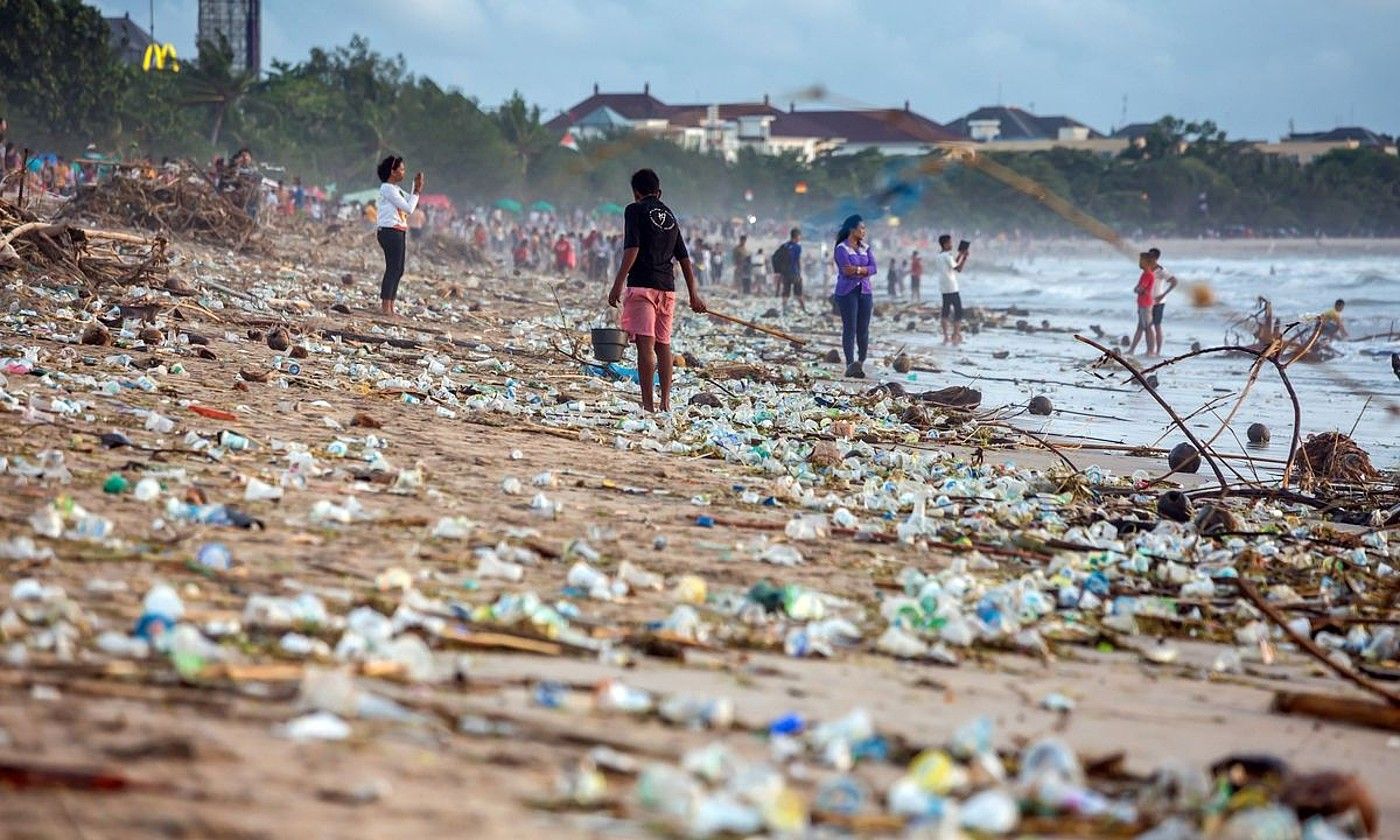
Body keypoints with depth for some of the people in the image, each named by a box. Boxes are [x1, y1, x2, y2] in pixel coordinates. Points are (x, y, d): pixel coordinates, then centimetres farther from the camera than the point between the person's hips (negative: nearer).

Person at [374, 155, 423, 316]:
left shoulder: (396, 189, 17)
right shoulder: (388, 188, -11)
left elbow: (410, 205, 21)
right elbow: (408, 208, -14)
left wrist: (416, 188, 11)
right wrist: (417, 191, -3)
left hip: (399, 232, 10)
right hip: (390, 232, -10)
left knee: (398, 270, 9)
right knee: (393, 268, -10)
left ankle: (390, 306, 12)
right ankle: (385, 306, -10)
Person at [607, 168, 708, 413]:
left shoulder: (635, 210, 0)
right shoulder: (670, 215, 19)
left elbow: (632, 249, -12)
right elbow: (684, 258, 19)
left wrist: (617, 285, -12)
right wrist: (693, 294, 22)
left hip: (642, 285, -6)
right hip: (667, 287, 6)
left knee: (645, 344, -11)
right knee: (663, 344, 13)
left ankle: (648, 404, -18)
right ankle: (665, 402, 12)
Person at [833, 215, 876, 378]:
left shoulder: (866, 247, 12)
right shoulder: (842, 248, -5)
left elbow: (874, 269, 1)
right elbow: (846, 271, -16)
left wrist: (857, 270, -15)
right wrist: (865, 271, -8)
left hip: (865, 291, 5)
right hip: (847, 292, -5)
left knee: (863, 329, 3)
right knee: (850, 328, -6)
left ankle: (861, 363, 13)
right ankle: (850, 365, -6)